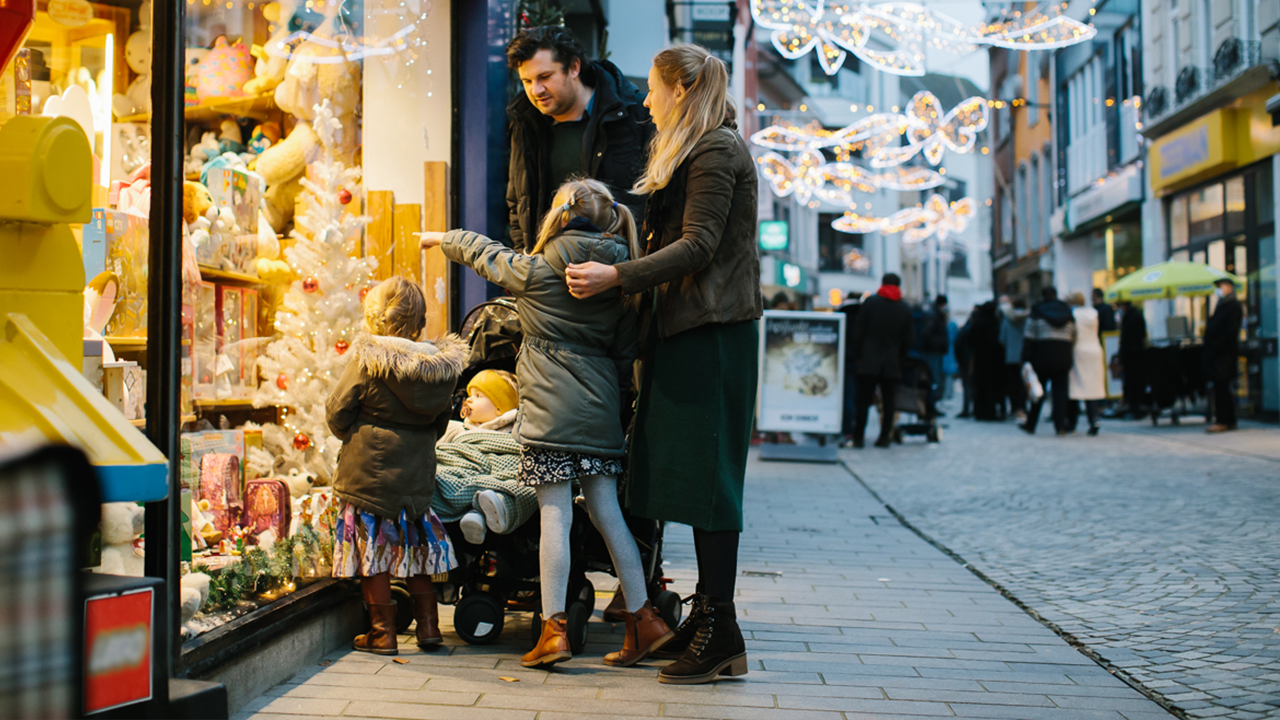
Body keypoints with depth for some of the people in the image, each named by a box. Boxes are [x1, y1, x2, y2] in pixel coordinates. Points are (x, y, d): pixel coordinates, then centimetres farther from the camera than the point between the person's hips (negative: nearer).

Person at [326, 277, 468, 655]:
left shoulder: (367, 362, -14)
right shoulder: (441, 367, 0)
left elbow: (337, 411, -7)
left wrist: (350, 435, 14)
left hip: (367, 468, -5)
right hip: (417, 470, 5)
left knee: (372, 546, 4)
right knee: (415, 542, 16)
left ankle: (382, 631, 9)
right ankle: (428, 623, 19)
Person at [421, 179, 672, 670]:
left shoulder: (536, 272, -3)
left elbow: (483, 253, 15)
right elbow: (625, 353, 12)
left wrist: (441, 238, 33)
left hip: (550, 408, -4)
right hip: (599, 408, 5)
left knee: (555, 516, -3)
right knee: (606, 512, 9)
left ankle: (553, 629, -2)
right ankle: (643, 618, 10)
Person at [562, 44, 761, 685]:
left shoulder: (717, 151, -9)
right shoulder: (696, 152, 22)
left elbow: (698, 246, -18)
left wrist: (618, 277, -20)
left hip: (713, 333, -10)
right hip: (687, 329, 10)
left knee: (706, 479, -9)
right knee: (688, 476, 9)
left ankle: (720, 637, -5)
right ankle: (706, 616, 15)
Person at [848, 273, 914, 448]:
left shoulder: (870, 302, -2)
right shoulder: (905, 309, 3)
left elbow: (858, 332, -1)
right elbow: (908, 340, 6)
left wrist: (856, 355, 8)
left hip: (868, 362, -1)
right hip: (892, 363, 1)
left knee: (863, 400, 2)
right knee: (888, 401, 7)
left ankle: (858, 437, 1)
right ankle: (884, 437, 5)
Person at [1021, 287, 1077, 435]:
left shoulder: (1037, 313, -1)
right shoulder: (1067, 313, 10)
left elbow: (1029, 338, -5)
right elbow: (1073, 338, 12)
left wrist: (1026, 359, -3)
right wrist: (1070, 356, 19)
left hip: (1042, 356, -2)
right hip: (1063, 357, 2)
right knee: (1060, 390, 2)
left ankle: (1030, 425, 13)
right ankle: (1060, 426, -5)